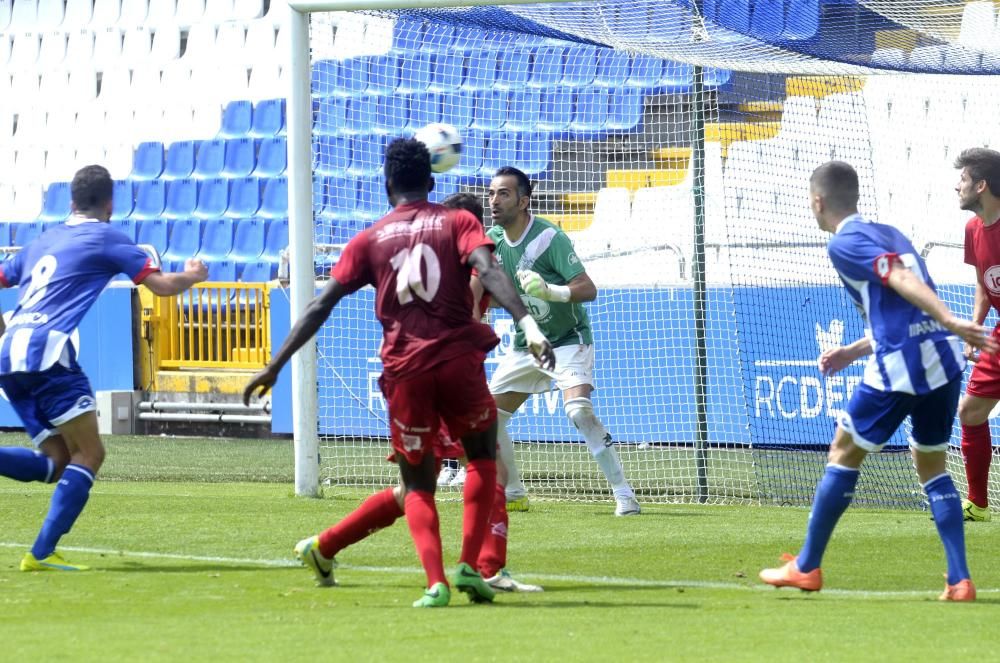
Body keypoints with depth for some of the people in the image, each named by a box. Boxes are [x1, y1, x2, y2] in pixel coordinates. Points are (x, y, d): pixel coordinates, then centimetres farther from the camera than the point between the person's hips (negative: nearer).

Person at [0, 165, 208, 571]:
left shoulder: (43, 242, 25)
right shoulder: (106, 238, 6)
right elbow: (162, 285, 5)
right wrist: (193, 276, 26)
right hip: (47, 353, -7)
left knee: (57, 460, 10)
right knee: (88, 454, -4)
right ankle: (43, 553, -17)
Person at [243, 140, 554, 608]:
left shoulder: (369, 239, 10)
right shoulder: (458, 223, 7)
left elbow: (321, 306, 7)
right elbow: (488, 272, -12)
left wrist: (275, 365, 11)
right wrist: (528, 326, -23)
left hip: (404, 369, 1)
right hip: (459, 358, -1)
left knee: (418, 485, 12)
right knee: (482, 456, 23)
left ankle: (435, 582, -10)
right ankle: (469, 566, 7)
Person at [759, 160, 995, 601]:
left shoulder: (844, 244, -2)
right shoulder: (889, 234, 23)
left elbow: (900, 277, -17)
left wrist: (950, 321, -28)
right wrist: (855, 351, 32)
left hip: (898, 368, -7)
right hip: (945, 358, 7)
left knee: (844, 455, 10)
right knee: (932, 465, 17)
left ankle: (807, 567, 17)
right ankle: (960, 581, 6)